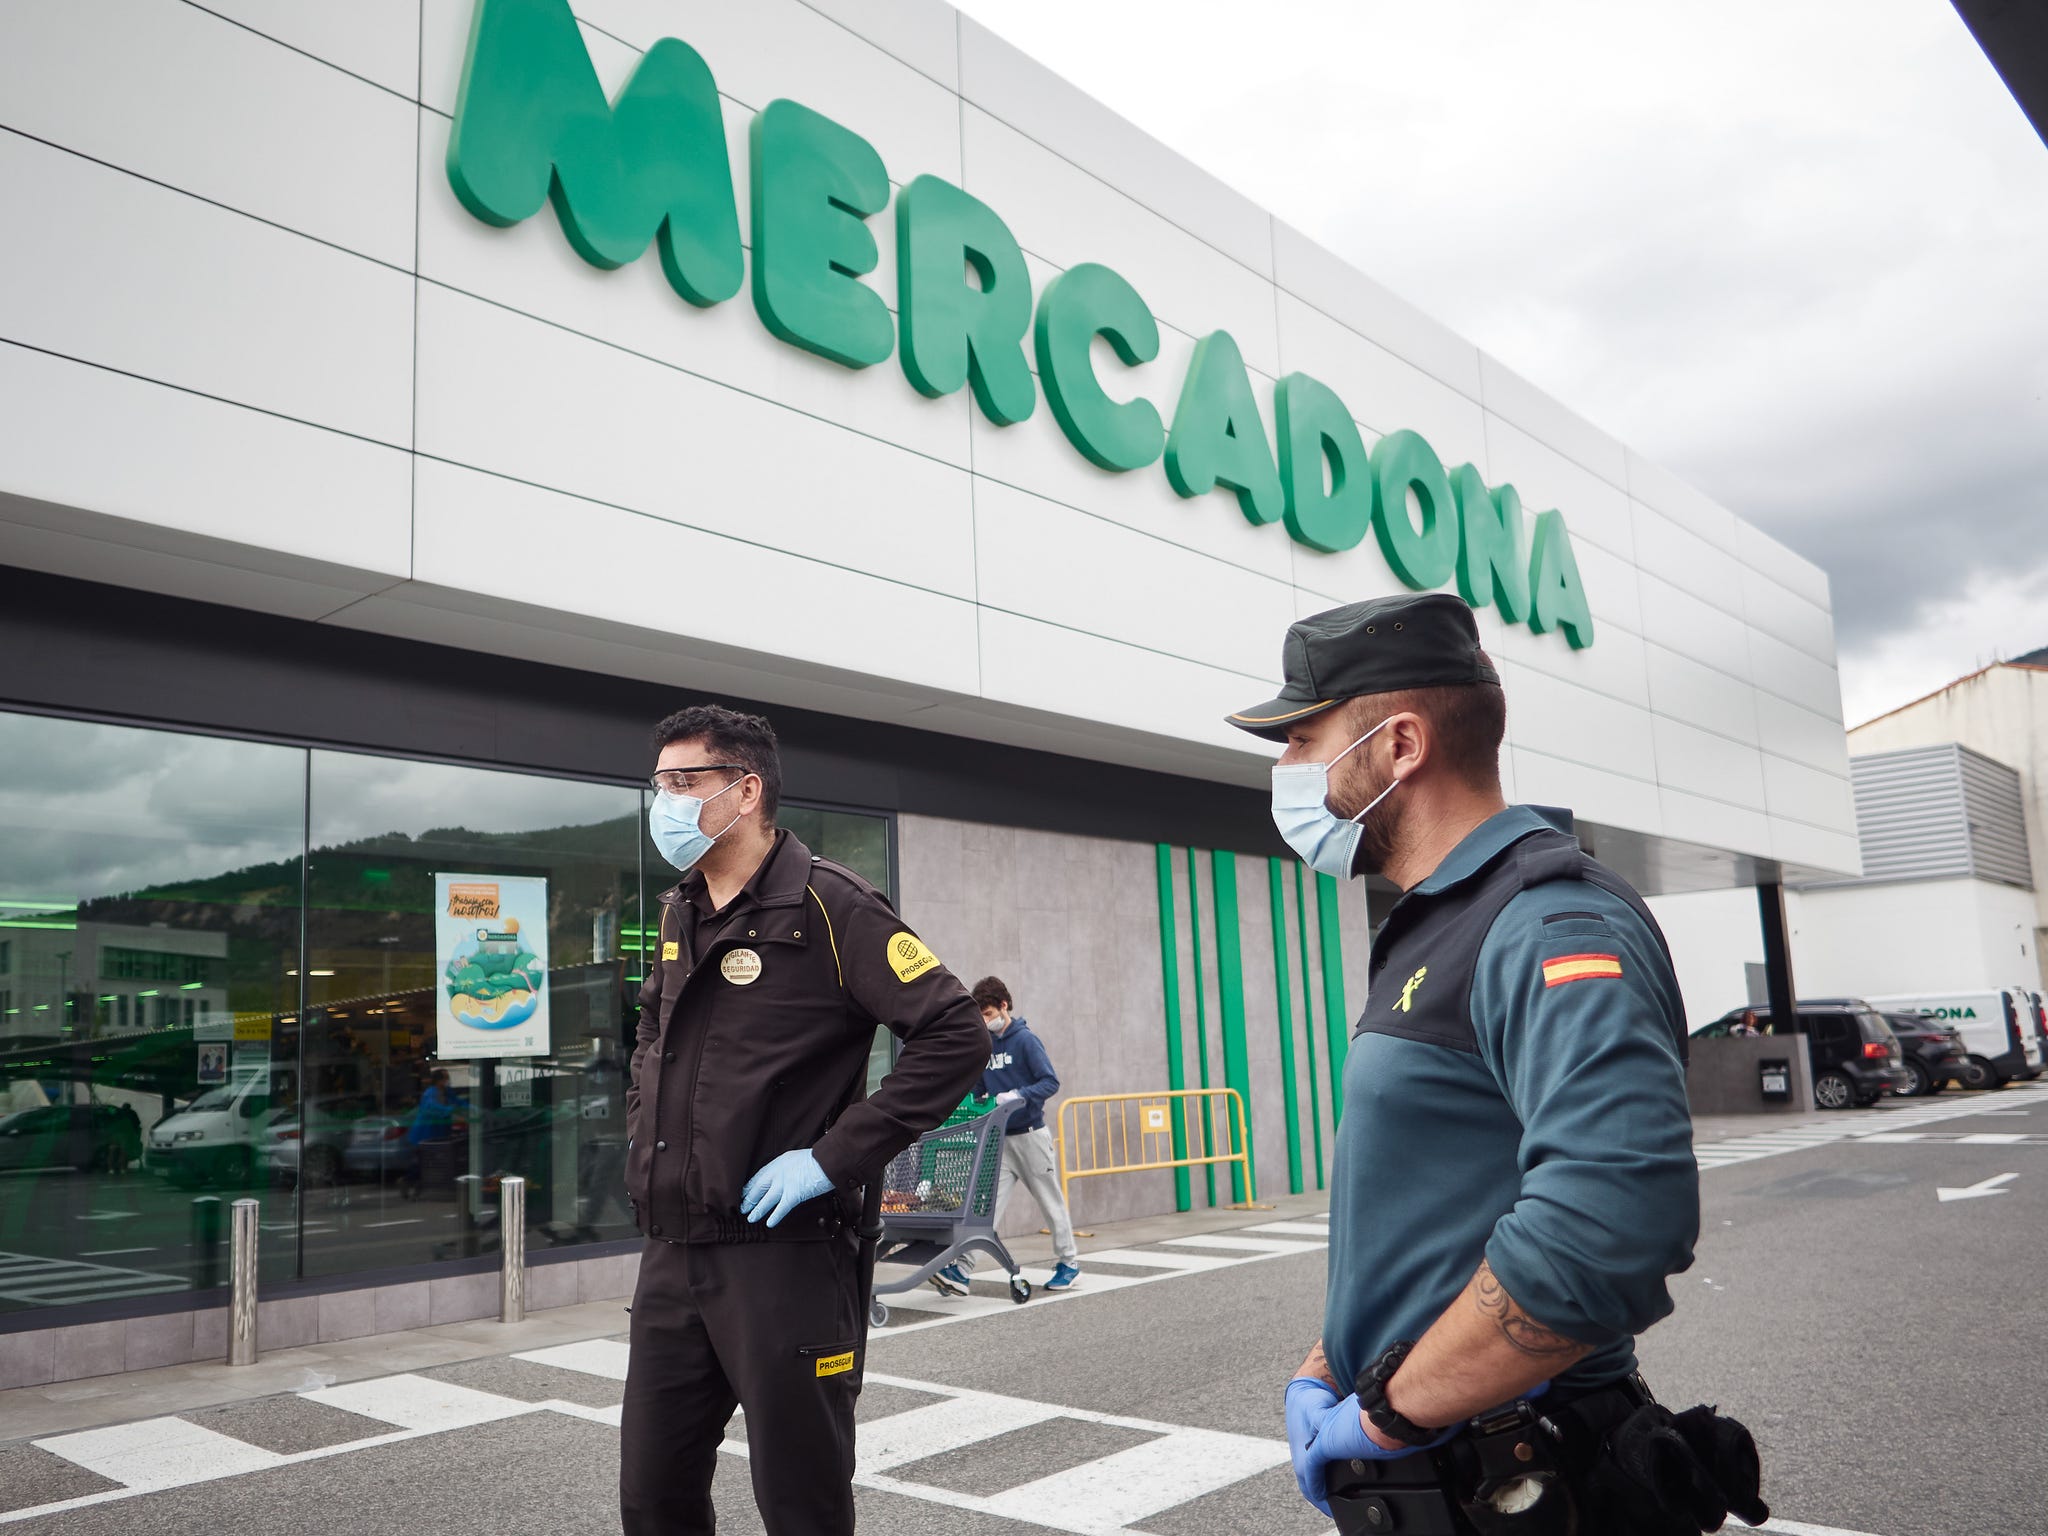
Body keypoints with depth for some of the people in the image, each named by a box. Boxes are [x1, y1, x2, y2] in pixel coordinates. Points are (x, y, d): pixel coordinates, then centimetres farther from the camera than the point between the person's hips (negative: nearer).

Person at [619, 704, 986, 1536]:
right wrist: (644, 1132, 13)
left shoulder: (825, 905, -12)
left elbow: (955, 1036, -17)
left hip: (784, 1254, -7)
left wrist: (836, 1157, -19)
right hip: (671, 1255, 7)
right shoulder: (678, 914, 12)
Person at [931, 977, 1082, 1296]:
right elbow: (979, 1088, 17)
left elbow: (1050, 1082, -15)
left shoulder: (1025, 1040, -9)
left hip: (1030, 1135, -5)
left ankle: (1069, 1264, 20)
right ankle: (962, 1269, -10)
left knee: (1051, 1201, 7)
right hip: (998, 1138, 5)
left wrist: (1017, 1096, -28)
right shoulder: (983, 1044, 8)